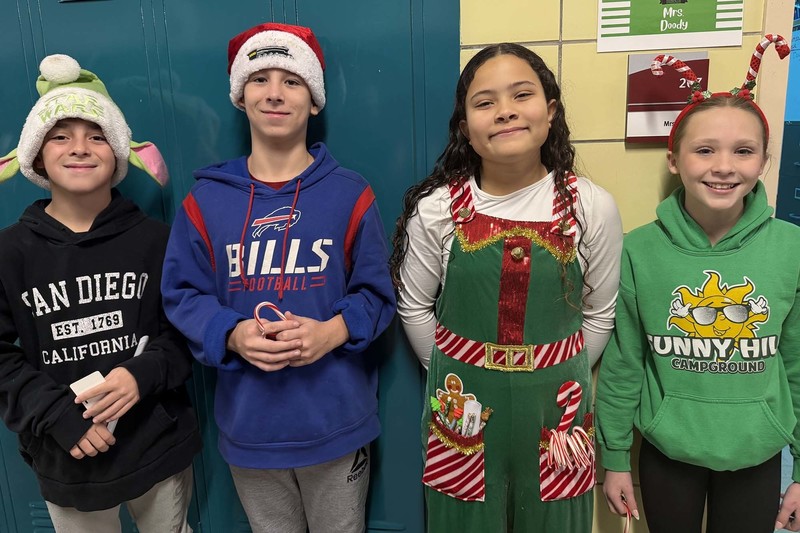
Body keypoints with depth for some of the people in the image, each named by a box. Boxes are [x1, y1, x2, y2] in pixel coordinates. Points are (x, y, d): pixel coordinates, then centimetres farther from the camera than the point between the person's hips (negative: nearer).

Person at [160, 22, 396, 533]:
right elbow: (183, 294, 0)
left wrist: (334, 331, -21)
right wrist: (232, 335, -19)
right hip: (248, 426, 2)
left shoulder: (349, 194, -5)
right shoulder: (205, 199, -2)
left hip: (336, 424, -1)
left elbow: (376, 293, -2)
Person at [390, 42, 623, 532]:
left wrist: (560, 379, 7)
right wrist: (453, 377, 7)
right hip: (466, 406, 0)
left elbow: (599, 313, 2)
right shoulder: (435, 208, -10)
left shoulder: (592, 207, -8)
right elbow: (415, 307, 1)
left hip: (554, 404, 1)